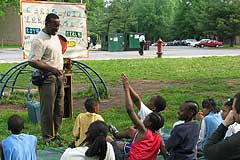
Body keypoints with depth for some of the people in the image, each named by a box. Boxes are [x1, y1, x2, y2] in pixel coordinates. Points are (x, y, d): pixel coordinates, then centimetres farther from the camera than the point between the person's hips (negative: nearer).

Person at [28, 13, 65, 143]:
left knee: (59, 109, 14)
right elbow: (33, 61, -21)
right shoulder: (39, 40, -16)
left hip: (59, 76, 9)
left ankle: (56, 134, 26)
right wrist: (52, 69, -23)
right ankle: (47, 138, 7)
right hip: (47, 78, -9)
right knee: (47, 110, -3)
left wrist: (61, 69, 15)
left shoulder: (55, 36, 13)